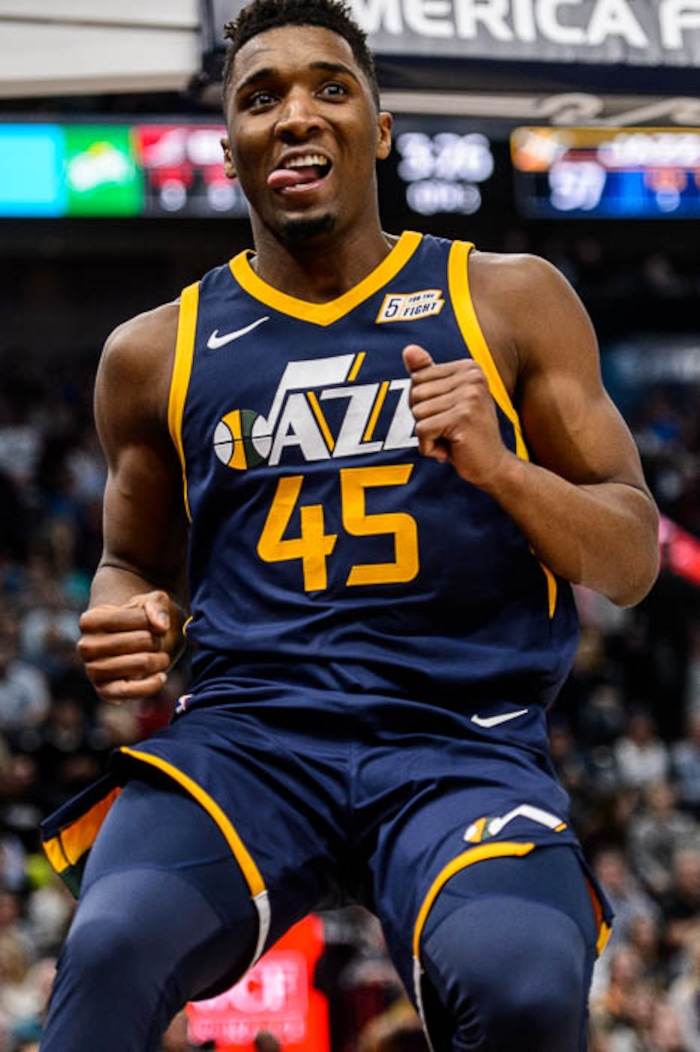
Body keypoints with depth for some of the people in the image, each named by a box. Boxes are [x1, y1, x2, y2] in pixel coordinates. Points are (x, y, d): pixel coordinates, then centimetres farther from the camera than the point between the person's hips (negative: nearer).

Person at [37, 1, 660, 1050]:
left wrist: (499, 467, -9)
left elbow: (634, 560, 11)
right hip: (244, 729, 0)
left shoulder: (510, 301, 10)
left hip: (463, 743, 0)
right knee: (110, 952, -34)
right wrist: (126, 624, 3)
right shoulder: (156, 352, 15)